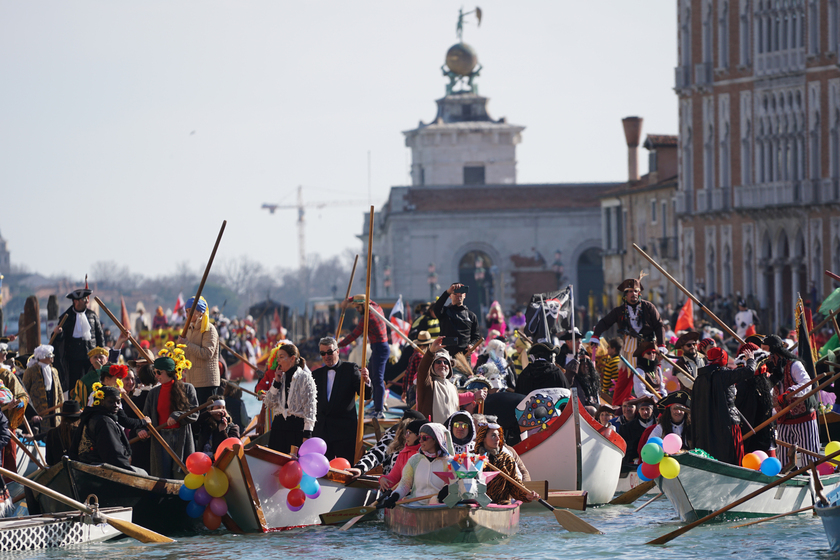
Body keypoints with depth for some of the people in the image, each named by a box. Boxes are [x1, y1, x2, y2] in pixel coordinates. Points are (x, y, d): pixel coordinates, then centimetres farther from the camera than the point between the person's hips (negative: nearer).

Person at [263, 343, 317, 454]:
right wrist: (276, 382, 2)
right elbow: (269, 403, 13)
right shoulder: (281, 377, 16)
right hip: (279, 425, 6)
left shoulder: (305, 378, -2)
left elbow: (310, 406, -6)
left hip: (297, 425, -6)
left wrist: (307, 433, -13)